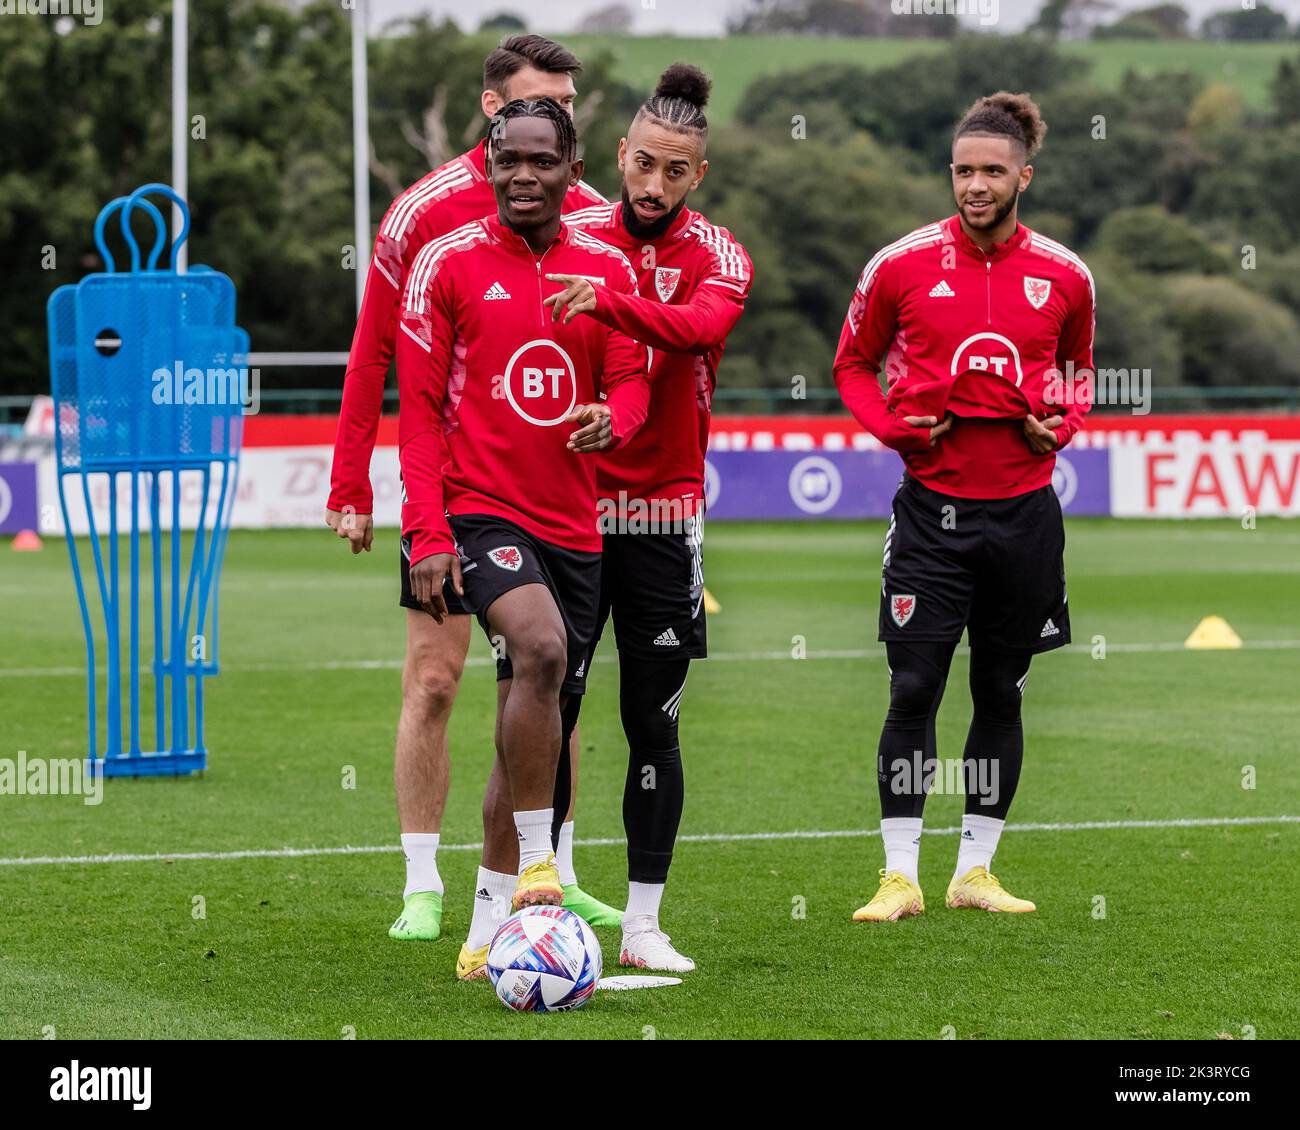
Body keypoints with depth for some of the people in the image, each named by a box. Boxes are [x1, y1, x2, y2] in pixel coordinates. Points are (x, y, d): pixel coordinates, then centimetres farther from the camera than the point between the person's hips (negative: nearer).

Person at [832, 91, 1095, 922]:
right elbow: (854, 363, 9)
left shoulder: (1064, 276, 2)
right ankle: (901, 876, 0)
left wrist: (1063, 423, -1)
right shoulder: (903, 265, -3)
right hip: (933, 503, -2)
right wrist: (890, 425, -8)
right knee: (913, 690, -6)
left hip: (1024, 506, 2)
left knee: (1001, 692, 8)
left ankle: (976, 869, 18)